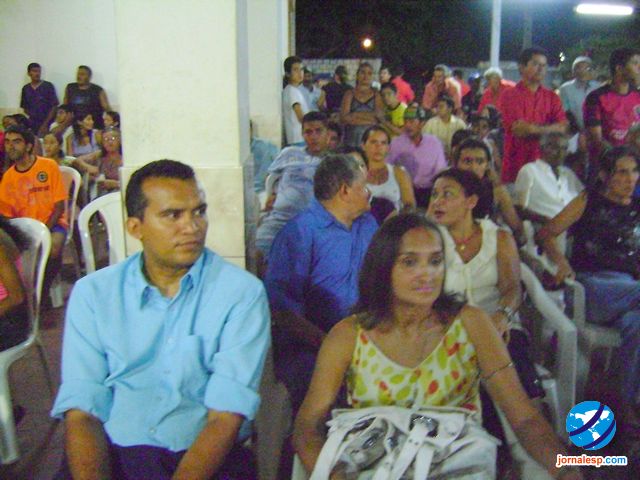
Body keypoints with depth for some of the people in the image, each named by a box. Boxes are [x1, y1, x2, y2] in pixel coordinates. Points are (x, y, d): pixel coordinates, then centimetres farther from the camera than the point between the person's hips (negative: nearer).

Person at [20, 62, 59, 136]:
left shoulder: (48, 86, 0)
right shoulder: (25, 89, 10)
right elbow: (25, 108, 17)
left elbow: (54, 107, -4)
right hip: (32, 126, 3)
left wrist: (45, 124, -10)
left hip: (47, 125, -3)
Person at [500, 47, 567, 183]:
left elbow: (562, 127, 0)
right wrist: (549, 128, -3)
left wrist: (532, 128, -13)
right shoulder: (510, 95, -1)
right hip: (516, 164, -3)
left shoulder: (552, 97, 11)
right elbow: (518, 128, -10)